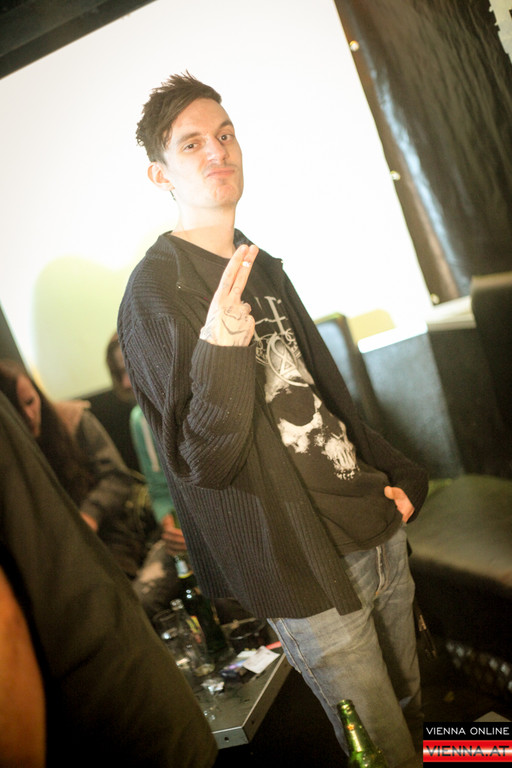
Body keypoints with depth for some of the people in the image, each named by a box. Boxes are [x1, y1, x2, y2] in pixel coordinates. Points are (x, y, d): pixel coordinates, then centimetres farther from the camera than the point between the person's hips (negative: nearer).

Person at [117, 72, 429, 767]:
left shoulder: (261, 266, 10)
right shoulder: (155, 292, -14)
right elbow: (206, 461, -19)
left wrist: (393, 474, 9)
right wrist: (221, 348, -35)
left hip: (378, 528, 7)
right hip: (308, 575, -7)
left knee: (411, 708, 24)